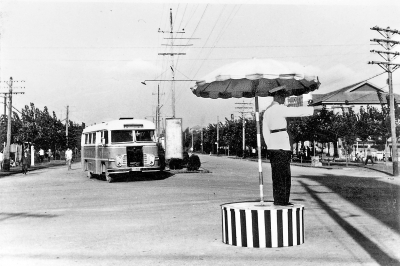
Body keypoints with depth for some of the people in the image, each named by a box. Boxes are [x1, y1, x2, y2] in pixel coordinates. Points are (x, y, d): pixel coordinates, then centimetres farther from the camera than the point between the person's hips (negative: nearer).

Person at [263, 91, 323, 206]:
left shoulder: (267, 111, 14)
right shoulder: (280, 109, -9)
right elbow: (298, 111, -8)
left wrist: (269, 145, 16)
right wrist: (314, 108, 0)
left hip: (272, 145, 8)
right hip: (282, 144, -8)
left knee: (276, 174, 11)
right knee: (283, 174, -2)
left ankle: (277, 201, 16)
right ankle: (281, 201, 1)